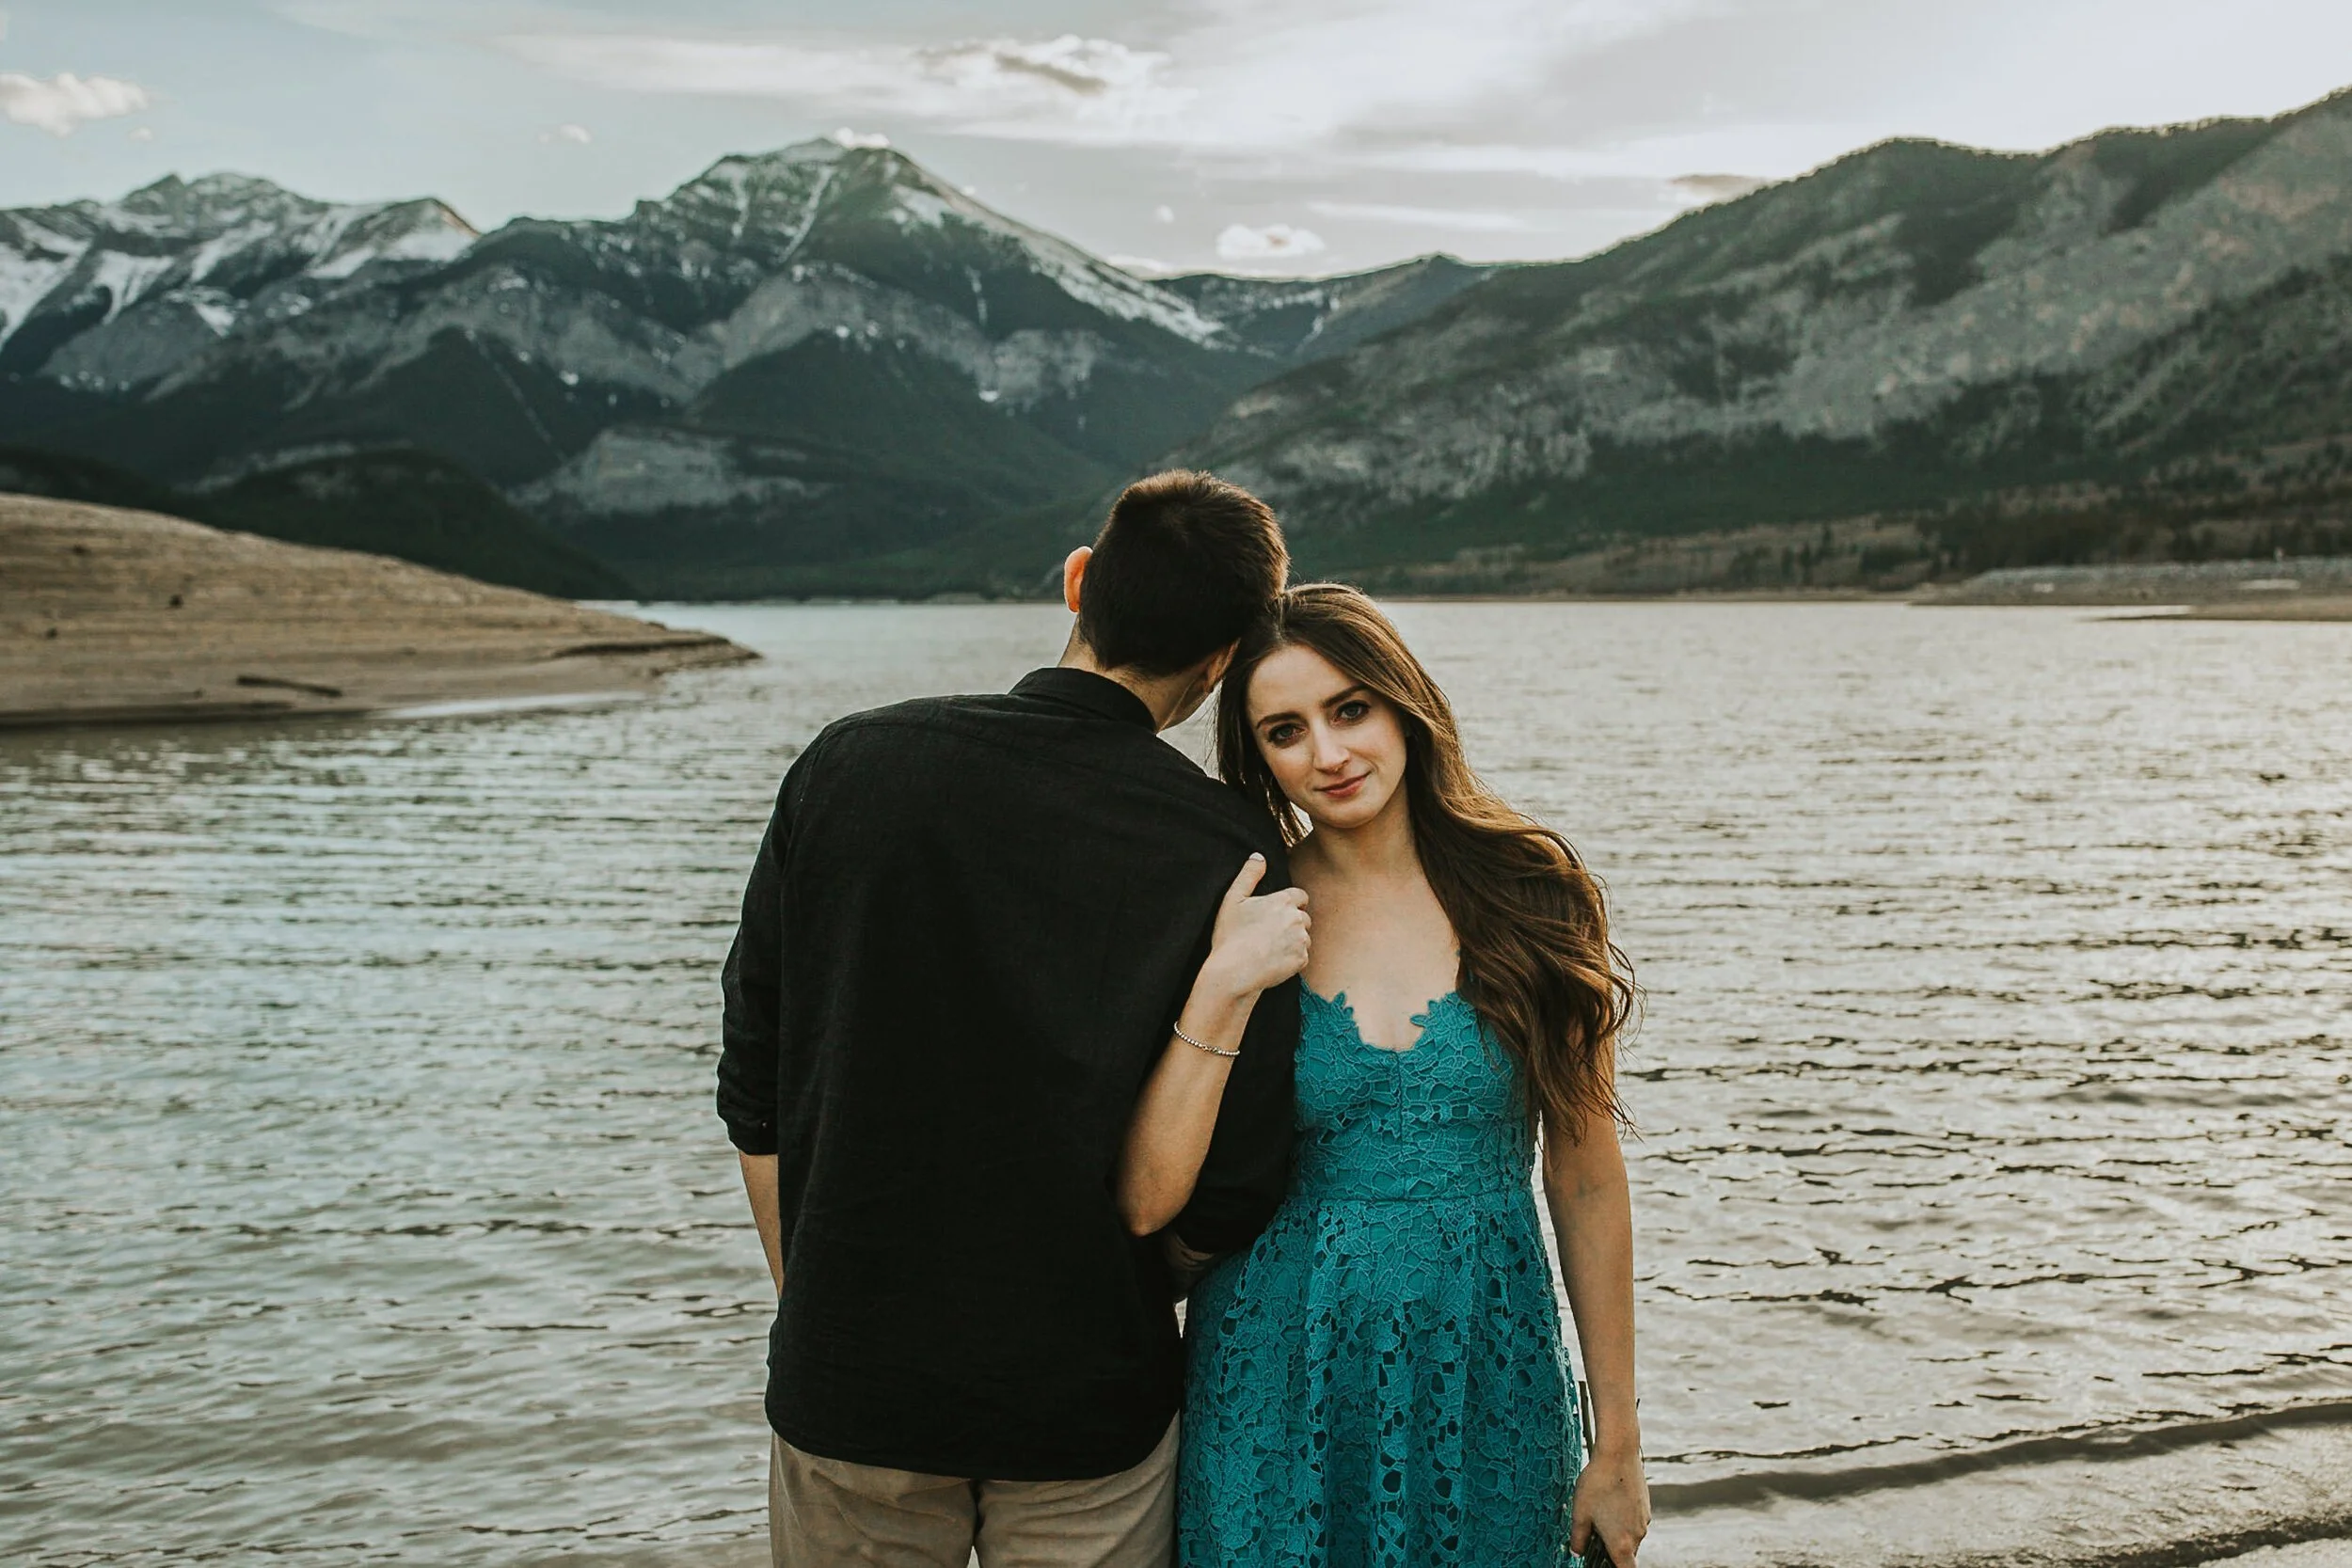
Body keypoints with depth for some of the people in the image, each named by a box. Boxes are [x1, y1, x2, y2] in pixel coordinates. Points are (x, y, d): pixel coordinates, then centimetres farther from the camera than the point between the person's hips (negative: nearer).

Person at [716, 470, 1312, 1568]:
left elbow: (755, 1101, -1)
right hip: (1090, 1408, -1)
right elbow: (1227, 1206, -14)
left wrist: (820, 1311, 10)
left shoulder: (848, 765, -8)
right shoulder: (1231, 853, -12)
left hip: (849, 1384, 2)